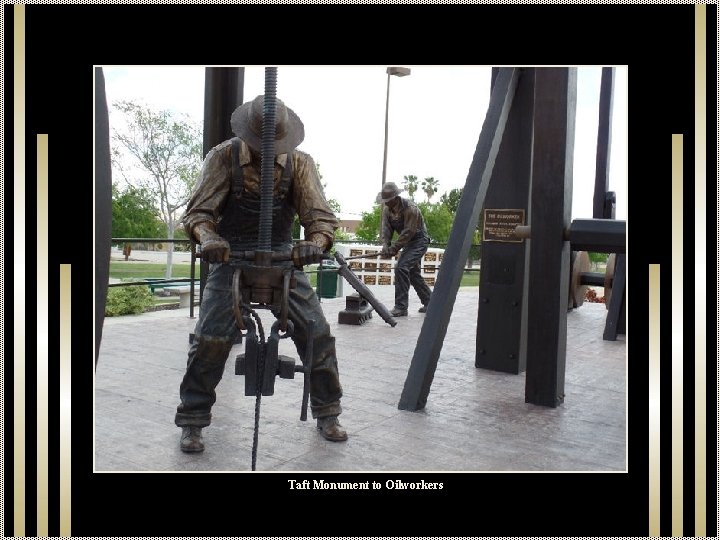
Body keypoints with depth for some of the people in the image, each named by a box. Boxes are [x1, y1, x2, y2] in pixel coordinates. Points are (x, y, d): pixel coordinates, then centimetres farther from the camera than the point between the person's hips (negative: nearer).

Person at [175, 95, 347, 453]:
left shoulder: (299, 163, -7)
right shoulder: (223, 156, -10)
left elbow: (320, 214, -14)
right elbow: (198, 211, -13)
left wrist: (316, 242, -38)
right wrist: (207, 237, -37)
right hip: (232, 254, -1)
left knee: (317, 333, -3)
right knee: (210, 338, -12)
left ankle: (327, 414, 16)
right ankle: (192, 421, 8)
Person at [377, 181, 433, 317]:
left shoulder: (410, 208, -26)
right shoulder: (387, 209, -2)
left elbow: (408, 233, -27)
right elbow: (385, 227, -7)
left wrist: (393, 249, -29)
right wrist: (385, 245, -25)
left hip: (419, 241, -9)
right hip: (408, 243, 9)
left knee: (401, 268, -21)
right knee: (413, 273, 15)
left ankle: (401, 307, -18)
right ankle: (429, 302, 30)